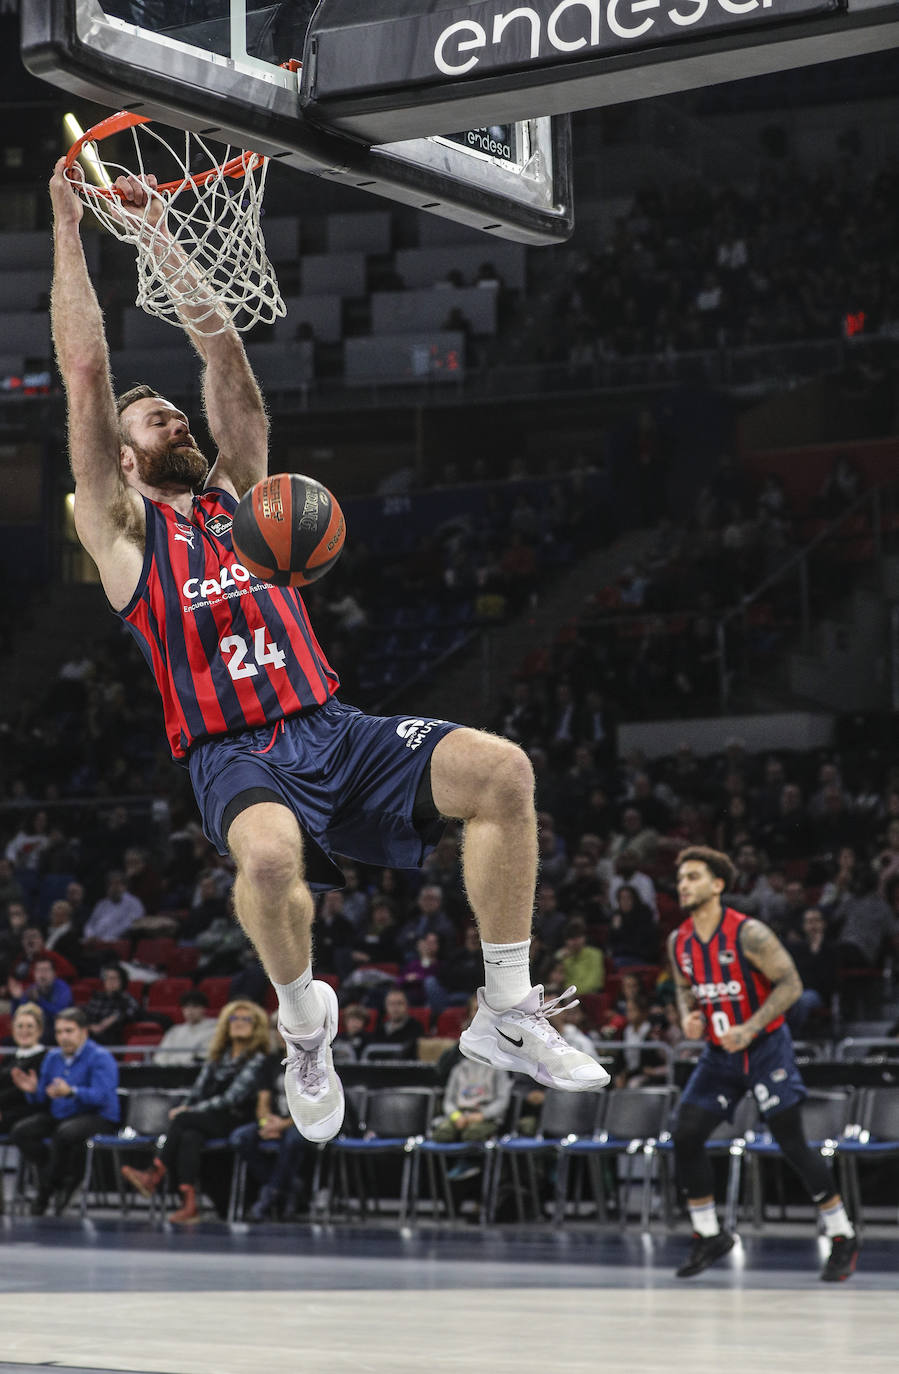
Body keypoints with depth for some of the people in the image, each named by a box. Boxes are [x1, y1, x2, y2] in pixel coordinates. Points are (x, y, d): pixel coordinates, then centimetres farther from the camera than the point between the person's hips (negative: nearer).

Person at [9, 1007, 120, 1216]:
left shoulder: (100, 1058, -9)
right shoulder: (52, 1057, 13)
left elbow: (102, 1096, -23)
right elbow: (42, 1101, 14)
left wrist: (71, 1092, -39)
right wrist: (33, 1091, -10)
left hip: (97, 1118, -7)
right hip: (57, 1116, 7)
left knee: (65, 1132, -38)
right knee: (20, 1132, -17)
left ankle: (46, 1189, -13)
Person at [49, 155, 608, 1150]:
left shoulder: (237, 494, 22)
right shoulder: (123, 531, 9)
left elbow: (222, 351, 19)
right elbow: (85, 375, 5)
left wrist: (159, 235, 20)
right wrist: (68, 228, 8)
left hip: (332, 729, 5)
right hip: (232, 754, -5)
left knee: (501, 770, -19)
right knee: (271, 856, -39)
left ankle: (507, 1014, -10)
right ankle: (305, 1027, -8)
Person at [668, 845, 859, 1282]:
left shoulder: (748, 934, -18)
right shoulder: (679, 942, 0)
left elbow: (790, 984, -17)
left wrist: (750, 1028, -26)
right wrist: (689, 1016, -5)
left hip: (765, 1048, -6)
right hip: (719, 1053, 6)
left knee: (792, 1144, -7)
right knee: (685, 1136, -4)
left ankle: (843, 1238, 6)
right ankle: (708, 1235, 11)